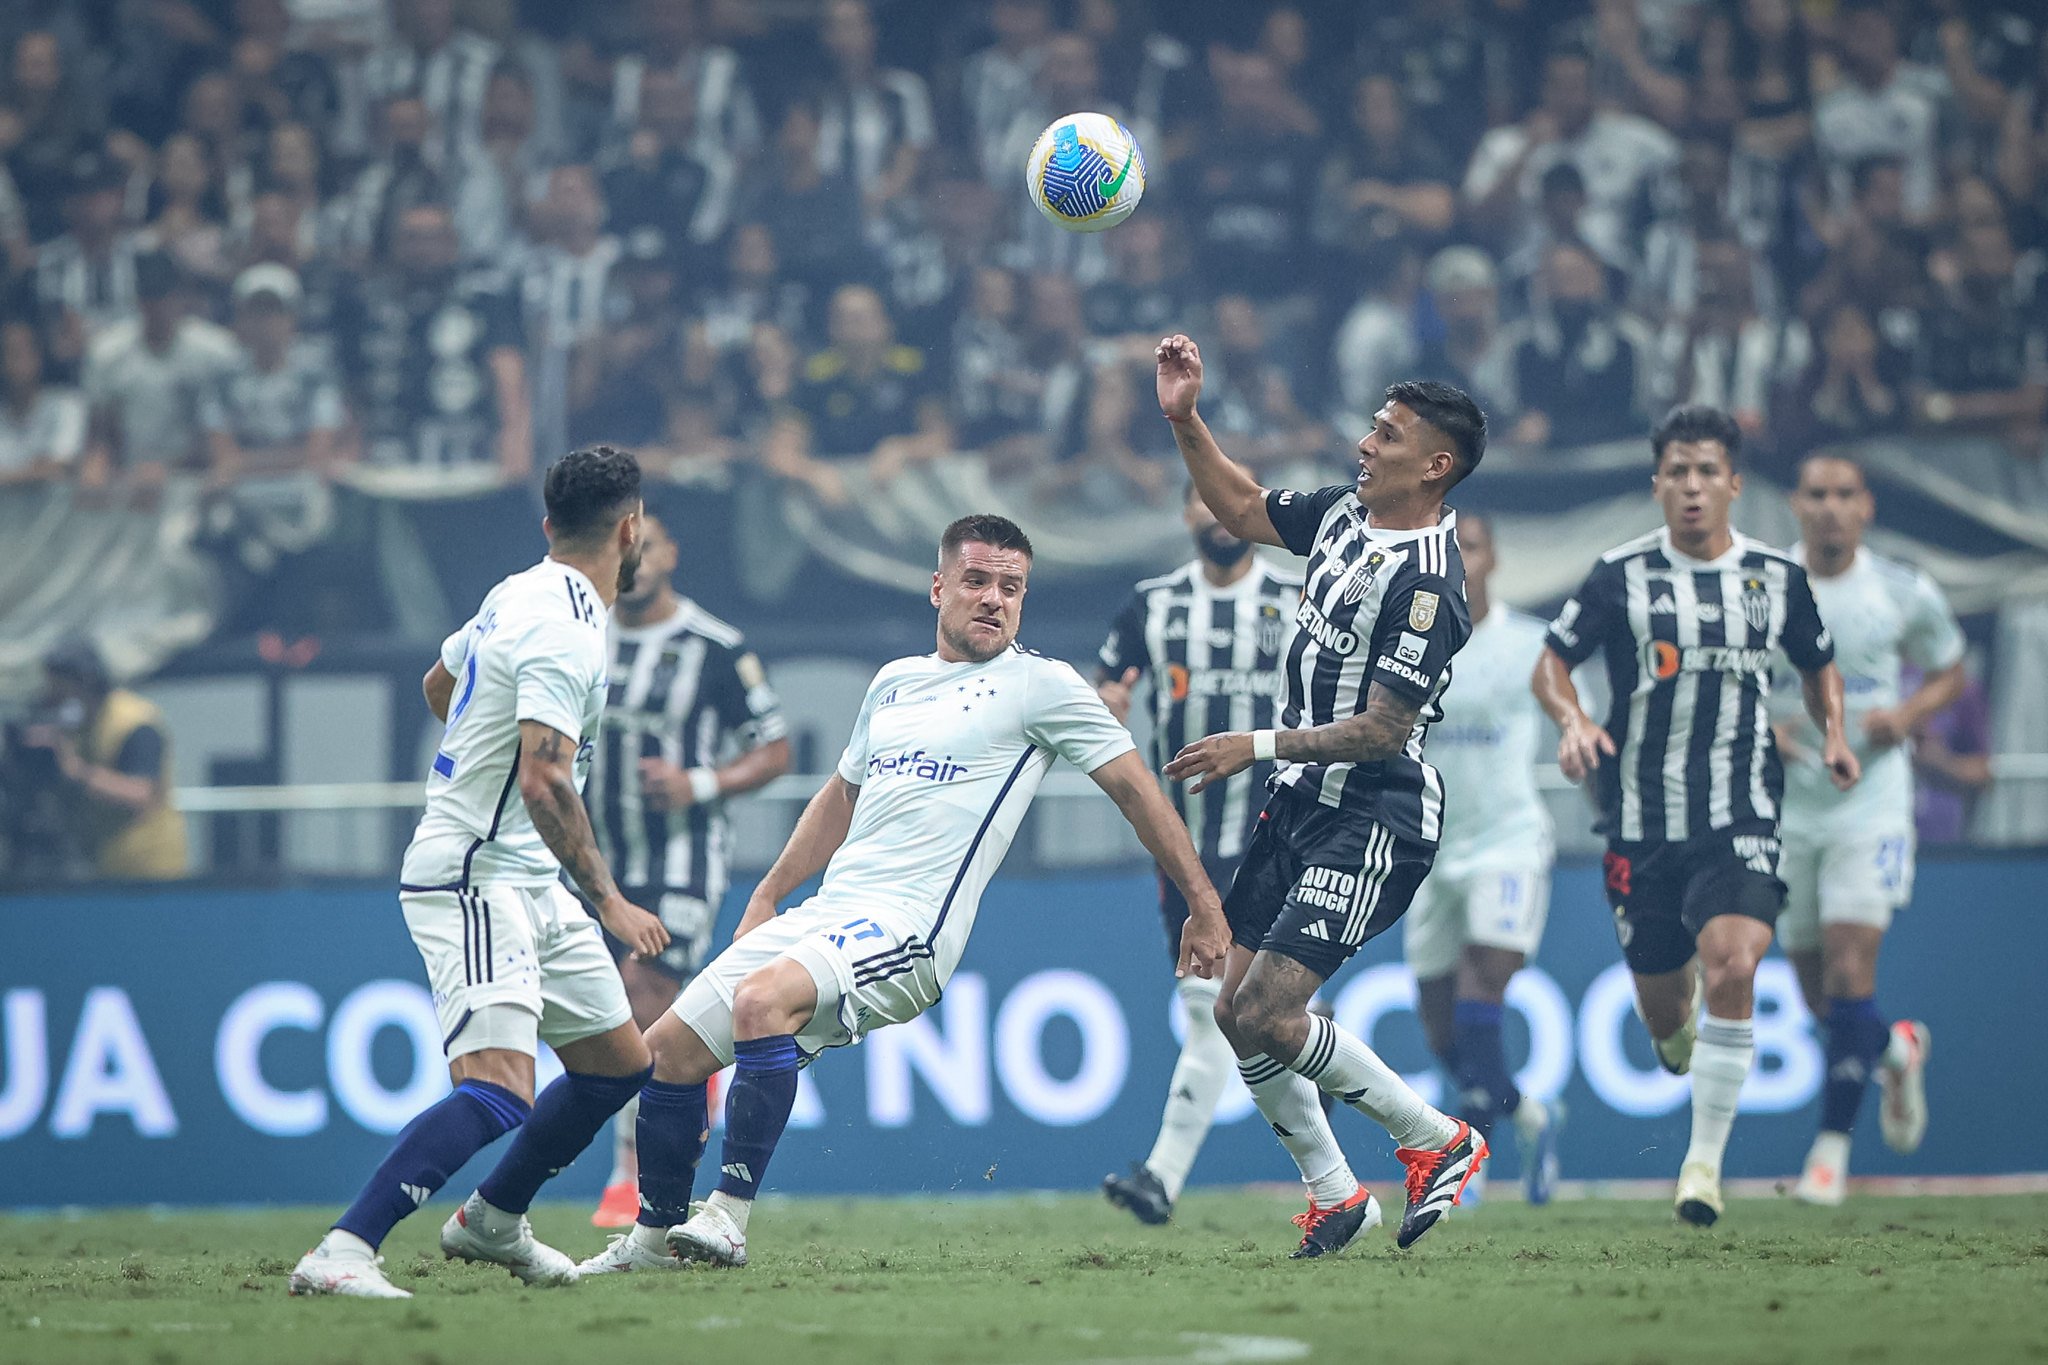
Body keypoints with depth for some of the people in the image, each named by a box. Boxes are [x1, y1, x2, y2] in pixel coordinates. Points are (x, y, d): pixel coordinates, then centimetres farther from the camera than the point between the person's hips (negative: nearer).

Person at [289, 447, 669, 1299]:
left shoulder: (519, 594, 11)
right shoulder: (565, 633, -19)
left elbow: (439, 685, 28)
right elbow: (543, 783, -27)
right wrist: (609, 901, -22)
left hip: (527, 887, 10)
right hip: (474, 884, -10)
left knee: (620, 1065, 17)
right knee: (498, 1094, -23)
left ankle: (492, 1221, 33)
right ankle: (341, 1254, -29)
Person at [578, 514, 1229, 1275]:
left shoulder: (1040, 685, 0)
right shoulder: (895, 683, 19)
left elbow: (1134, 787, 1)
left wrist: (1204, 907, -1)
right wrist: (765, 898, 31)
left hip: (907, 928, -7)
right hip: (823, 917, 7)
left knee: (762, 998, -34)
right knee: (669, 1050, 1)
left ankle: (728, 1219, -33)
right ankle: (656, 1237, 18)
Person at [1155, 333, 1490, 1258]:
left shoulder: (1426, 581, -21)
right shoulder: (1344, 513, 4)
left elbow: (1383, 730, -22)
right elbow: (1245, 509, 22)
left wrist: (1262, 746, -21)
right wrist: (1184, 420, 11)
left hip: (1373, 817, -9)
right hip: (1301, 801, 9)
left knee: (1268, 1013, -15)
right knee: (1235, 1012, 5)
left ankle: (1437, 1141, 3)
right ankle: (1333, 1195, 18)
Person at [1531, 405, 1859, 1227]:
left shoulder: (1777, 578, 5)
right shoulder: (1622, 576, -2)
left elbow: (1817, 665, 22)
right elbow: (1550, 665, 3)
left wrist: (1833, 732, 3)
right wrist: (1574, 721, -17)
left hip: (1741, 820, 0)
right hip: (1642, 823, 0)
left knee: (1732, 969, -24)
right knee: (1663, 1011, 7)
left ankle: (1706, 1160, -15)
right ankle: (1681, 1021, 48)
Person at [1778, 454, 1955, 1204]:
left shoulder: (1905, 594, -2)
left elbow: (1948, 672, 12)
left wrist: (1907, 715, -8)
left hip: (1869, 803, -2)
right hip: (1785, 808, 2)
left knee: (1849, 974, -15)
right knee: (1820, 996, 7)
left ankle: (1833, 1144, -4)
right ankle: (1897, 1049, 41)